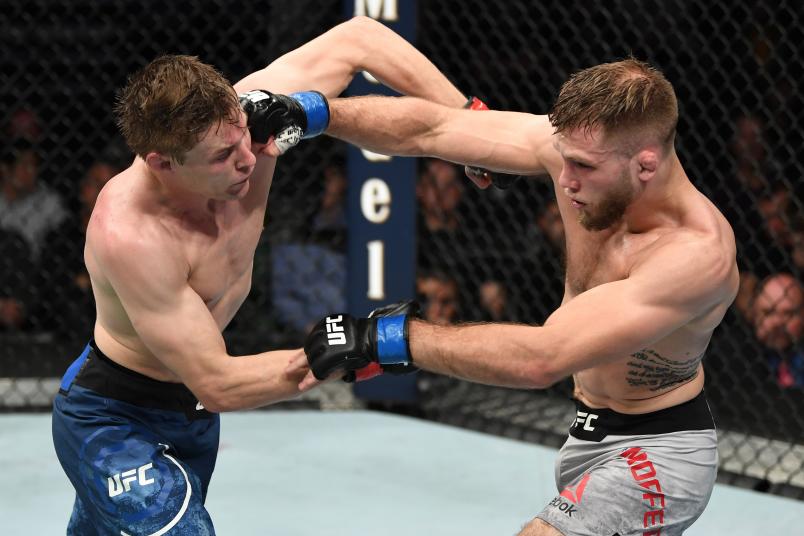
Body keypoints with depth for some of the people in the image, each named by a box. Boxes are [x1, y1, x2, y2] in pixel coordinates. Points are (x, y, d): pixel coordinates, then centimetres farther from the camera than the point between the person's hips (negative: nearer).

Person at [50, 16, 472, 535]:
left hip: (193, 415, 7)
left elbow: (359, 38, -11)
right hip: (114, 425, -7)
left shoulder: (240, 117, -23)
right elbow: (218, 384, -32)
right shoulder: (128, 235, -38)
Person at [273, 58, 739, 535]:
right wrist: (306, 111, -21)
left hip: (657, 457, -8)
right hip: (590, 432, 8)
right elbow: (431, 130, -9)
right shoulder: (579, 142, -15)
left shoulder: (698, 253, -35)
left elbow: (541, 358, -40)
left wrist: (384, 338, -38)